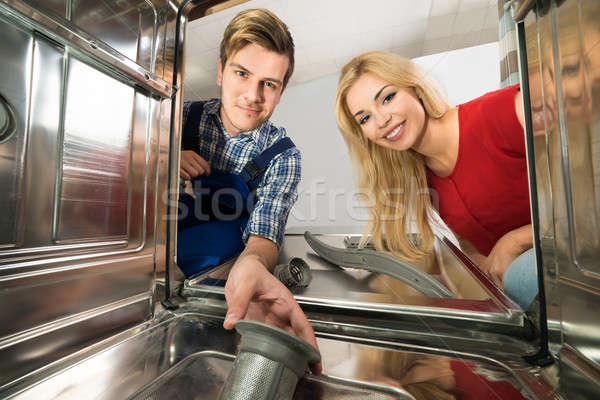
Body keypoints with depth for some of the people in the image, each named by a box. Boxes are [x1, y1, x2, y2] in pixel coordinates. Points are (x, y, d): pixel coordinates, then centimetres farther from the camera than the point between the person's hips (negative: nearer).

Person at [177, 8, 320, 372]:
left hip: (228, 236, -2)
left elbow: (266, 227, -29)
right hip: (179, 216, 3)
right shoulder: (188, 115, -5)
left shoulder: (283, 155, -14)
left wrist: (251, 264, -53)